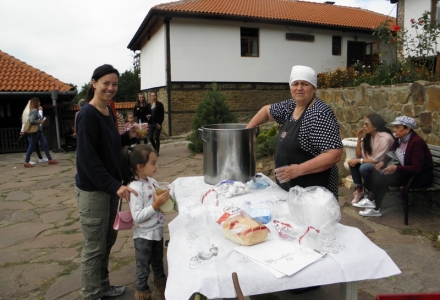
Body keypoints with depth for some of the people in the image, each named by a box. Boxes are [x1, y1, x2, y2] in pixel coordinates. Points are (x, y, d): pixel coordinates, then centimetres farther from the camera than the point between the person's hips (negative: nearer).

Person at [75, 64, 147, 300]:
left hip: (110, 186, 9)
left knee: (108, 240, 19)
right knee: (94, 247, 4)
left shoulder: (108, 111, 8)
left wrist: (128, 136, 1)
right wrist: (115, 186, -27)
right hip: (92, 190, -8)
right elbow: (88, 158, -23)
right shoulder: (87, 114, -18)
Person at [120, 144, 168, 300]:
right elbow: (137, 217, -26)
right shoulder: (135, 188, -24)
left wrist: (164, 200, -7)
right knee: (143, 268, 15)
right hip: (144, 235, -7)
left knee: (158, 264, 25)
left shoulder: (152, 181, -2)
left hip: (157, 231, 7)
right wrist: (156, 205, -30)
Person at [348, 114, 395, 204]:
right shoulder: (368, 136, 1)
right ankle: (359, 190, -7)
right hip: (371, 163, 8)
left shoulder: (385, 138, -22)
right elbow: (359, 155, 2)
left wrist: (359, 160, -23)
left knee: (364, 168, -32)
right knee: (353, 162, -13)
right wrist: (359, 138, -8)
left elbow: (377, 160, -24)